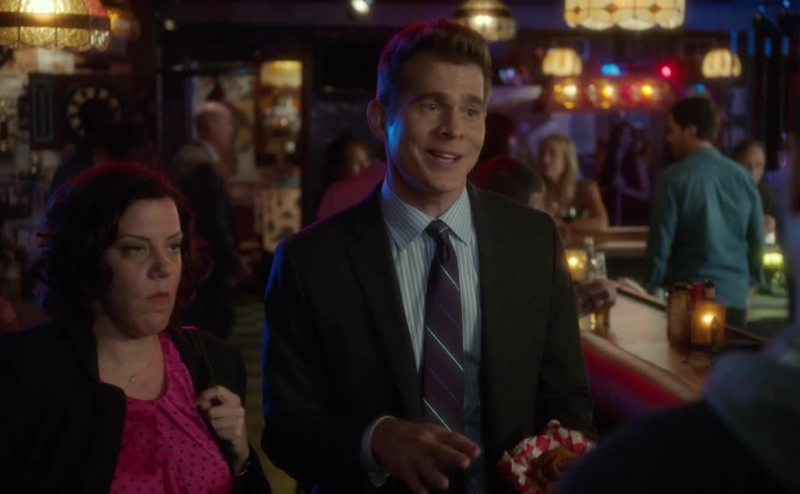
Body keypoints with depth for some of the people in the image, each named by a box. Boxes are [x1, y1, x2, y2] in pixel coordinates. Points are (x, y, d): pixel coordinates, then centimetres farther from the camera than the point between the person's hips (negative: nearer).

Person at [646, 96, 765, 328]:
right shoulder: (743, 177, 5)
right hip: (735, 298, 4)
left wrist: (652, 289, 3)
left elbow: (660, 241, -7)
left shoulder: (675, 178, -8)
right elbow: (757, 240, 11)